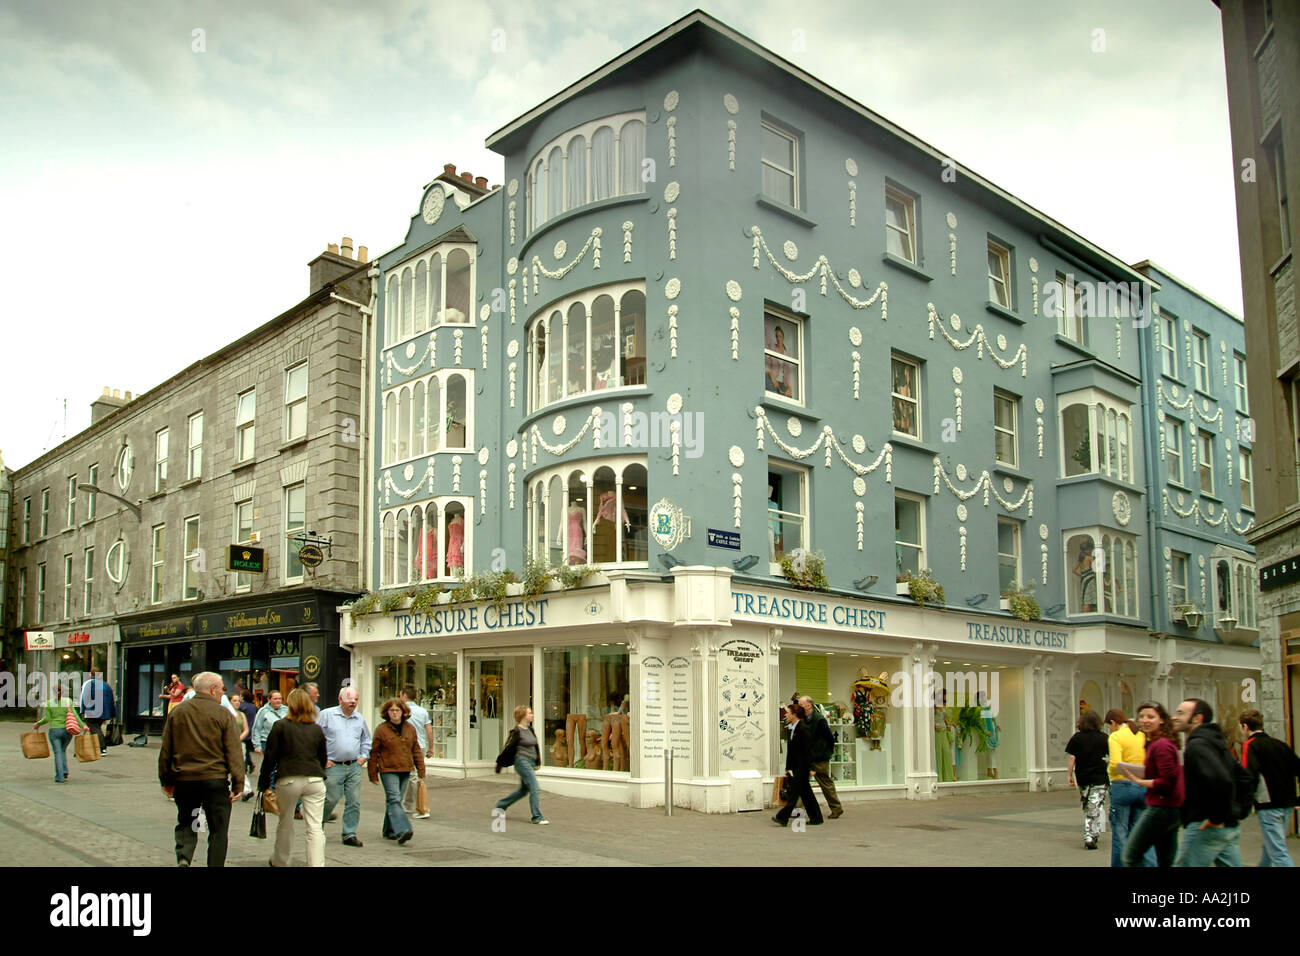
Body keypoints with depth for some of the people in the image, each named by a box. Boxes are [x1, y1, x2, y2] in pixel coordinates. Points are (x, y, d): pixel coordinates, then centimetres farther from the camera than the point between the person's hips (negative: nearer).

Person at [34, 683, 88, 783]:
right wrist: (83, 725, -6)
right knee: (63, 750, 22)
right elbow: (75, 715, -7)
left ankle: (59, 777, -6)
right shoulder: (68, 701, 0)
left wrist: (38, 724, 16)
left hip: (54, 730, -2)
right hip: (67, 730, 2)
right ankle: (64, 771, 10)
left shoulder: (49, 702, -1)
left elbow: (47, 718, -2)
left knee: (58, 753, 1)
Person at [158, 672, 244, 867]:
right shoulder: (224, 715, -6)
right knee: (218, 830, 7)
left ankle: (183, 858, -7)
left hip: (183, 780, 3)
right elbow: (234, 753, -9)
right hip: (215, 779, -3)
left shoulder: (177, 711, 5)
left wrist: (166, 780, 18)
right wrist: (238, 784, -6)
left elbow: (166, 751, 9)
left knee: (185, 824, 16)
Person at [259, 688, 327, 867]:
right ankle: (316, 864, -7)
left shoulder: (280, 726, 0)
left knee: (285, 824, 18)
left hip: (288, 780, -1)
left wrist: (263, 783, 8)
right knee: (316, 828, 0)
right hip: (314, 781, 1)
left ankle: (280, 862, 34)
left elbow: (270, 758, 0)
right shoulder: (317, 729, 9)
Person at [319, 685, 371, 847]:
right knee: (331, 799, -2)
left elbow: (366, 740, 25)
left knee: (354, 802, 1)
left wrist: (364, 756, 12)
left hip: (354, 767, 4)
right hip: (334, 766, -4)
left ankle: (350, 834, 10)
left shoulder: (360, 719, 13)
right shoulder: (327, 715, -1)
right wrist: (323, 759, -6)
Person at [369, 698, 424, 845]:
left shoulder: (410, 728, 8)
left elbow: (416, 750, 14)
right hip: (388, 770, -4)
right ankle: (402, 830, -25)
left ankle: (389, 831, 23)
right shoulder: (381, 729, -4)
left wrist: (421, 770, 11)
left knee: (394, 800, 12)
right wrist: (373, 774, 0)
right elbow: (374, 752, 0)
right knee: (394, 799, -15)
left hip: (405, 770, 5)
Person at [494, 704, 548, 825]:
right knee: (535, 789, -11)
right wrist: (500, 764, -5)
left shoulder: (530, 729, 11)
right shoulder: (517, 731, -13)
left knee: (523, 789, 18)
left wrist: (537, 762, 20)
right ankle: (537, 817, -5)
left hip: (531, 762, 9)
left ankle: (500, 806, 32)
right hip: (522, 762, -9)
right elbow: (508, 747, -9)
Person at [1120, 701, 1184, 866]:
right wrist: (1143, 775, 8)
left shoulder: (1160, 746, -17)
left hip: (1162, 808, -10)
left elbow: (1168, 782, -23)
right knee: (1167, 861, 13)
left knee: (1130, 856, -4)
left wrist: (1139, 781, -13)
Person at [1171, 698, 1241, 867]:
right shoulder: (1216, 743, 16)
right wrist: (1239, 810, 18)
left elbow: (1221, 781, -31)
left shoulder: (1196, 745, -15)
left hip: (1205, 828, -9)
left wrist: (1216, 818, -21)